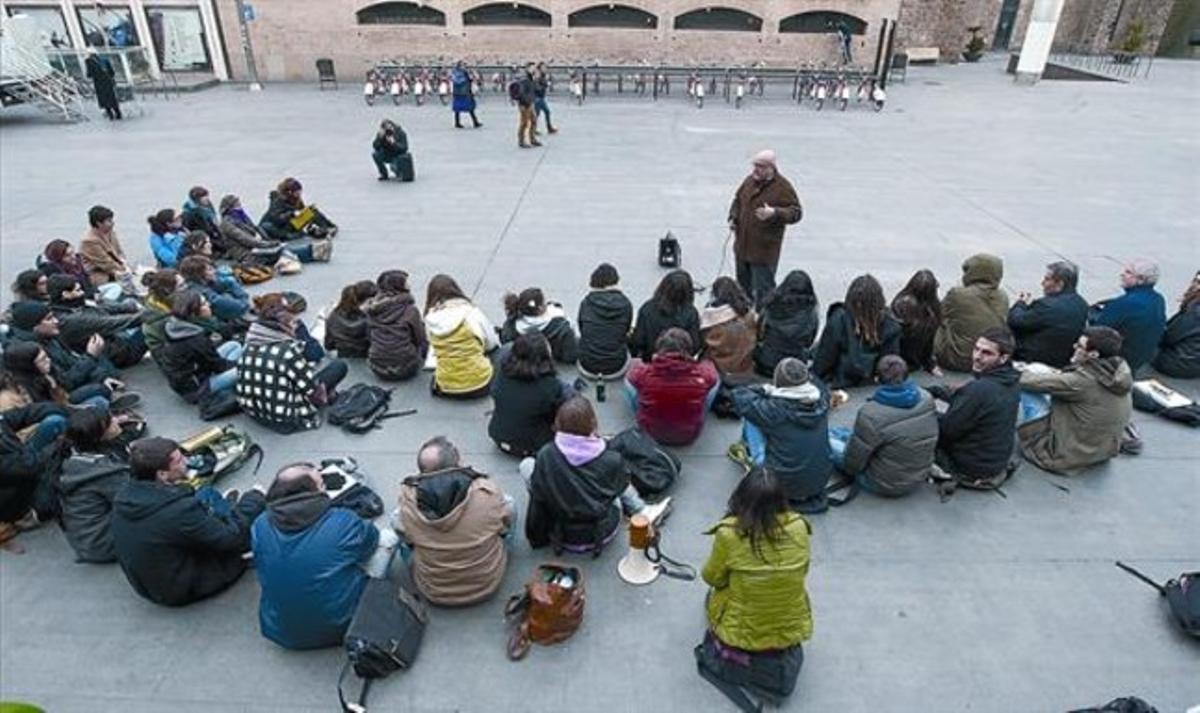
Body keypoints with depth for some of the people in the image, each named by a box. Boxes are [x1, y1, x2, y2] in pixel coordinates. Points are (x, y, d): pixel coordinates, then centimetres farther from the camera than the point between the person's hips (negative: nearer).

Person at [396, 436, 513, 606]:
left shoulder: (407, 500, -23)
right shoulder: (488, 491, -27)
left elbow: (407, 539, -2)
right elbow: (506, 524, -6)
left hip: (433, 591, 1)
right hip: (486, 585, -1)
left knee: (396, 518, 16)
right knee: (508, 502, 14)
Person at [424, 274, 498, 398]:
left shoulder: (430, 318, -4)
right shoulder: (471, 312, -10)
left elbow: (435, 349, 7)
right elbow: (491, 343, 2)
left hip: (445, 388, 3)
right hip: (478, 385, -3)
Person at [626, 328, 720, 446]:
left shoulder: (643, 373, -28)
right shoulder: (703, 375, -28)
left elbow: (631, 376, -2)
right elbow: (713, 377, -1)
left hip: (651, 434, 0)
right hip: (689, 436, 0)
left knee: (629, 380, 12)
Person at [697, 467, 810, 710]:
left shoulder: (729, 533, -25)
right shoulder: (799, 527, -17)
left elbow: (711, 578, -6)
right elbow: (801, 574, 2)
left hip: (740, 634, -2)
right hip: (792, 630, 3)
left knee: (714, 595, 29)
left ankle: (736, 657, 16)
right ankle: (783, 654, 21)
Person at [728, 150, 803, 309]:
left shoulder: (783, 187, -13)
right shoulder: (750, 180, 6)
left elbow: (796, 213, -14)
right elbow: (738, 200, 22)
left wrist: (775, 213, -30)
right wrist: (733, 217, 6)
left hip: (764, 250, -7)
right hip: (742, 246, 7)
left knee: (763, 289, -3)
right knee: (743, 284, 23)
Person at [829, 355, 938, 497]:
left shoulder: (871, 414, -32)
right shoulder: (927, 399, -12)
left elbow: (852, 462, -22)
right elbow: (933, 441, 6)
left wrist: (850, 469, 2)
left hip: (885, 486, -7)